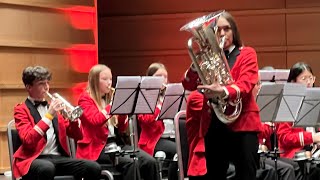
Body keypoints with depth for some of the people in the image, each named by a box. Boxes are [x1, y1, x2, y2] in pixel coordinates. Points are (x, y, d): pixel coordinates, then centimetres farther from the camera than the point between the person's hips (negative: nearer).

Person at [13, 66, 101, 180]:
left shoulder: (52, 108, 21)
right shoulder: (21, 109, 6)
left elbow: (77, 135, 18)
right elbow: (28, 140, -12)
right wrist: (49, 115, -16)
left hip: (58, 157, 5)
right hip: (34, 159, -5)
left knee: (93, 168, -22)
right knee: (47, 168, -41)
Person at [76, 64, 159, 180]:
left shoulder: (110, 97, 18)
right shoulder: (85, 99, 0)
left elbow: (122, 129, 14)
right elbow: (96, 121, -19)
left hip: (116, 143, 6)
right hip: (97, 147, -6)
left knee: (150, 162, -18)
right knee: (130, 163, -32)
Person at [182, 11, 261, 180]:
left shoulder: (247, 54, 3)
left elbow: (246, 84, -14)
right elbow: (188, 85, -1)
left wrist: (223, 91, -33)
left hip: (242, 124, -3)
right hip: (213, 126, 4)